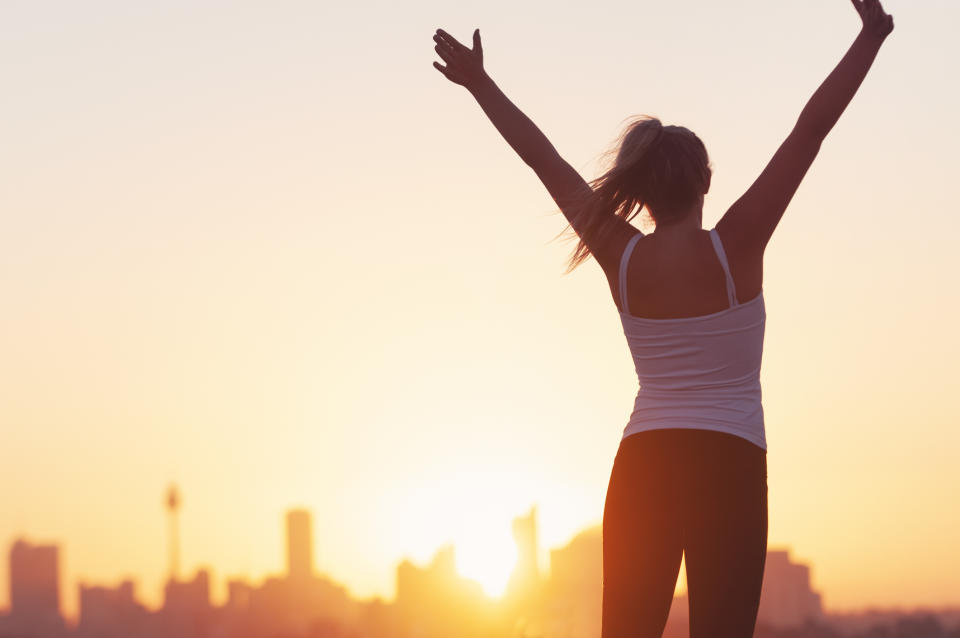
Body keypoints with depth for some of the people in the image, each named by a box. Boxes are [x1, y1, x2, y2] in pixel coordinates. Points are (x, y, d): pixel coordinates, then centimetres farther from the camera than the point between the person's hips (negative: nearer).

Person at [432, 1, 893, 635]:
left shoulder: (621, 257, 0)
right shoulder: (734, 249, -8)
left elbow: (542, 156, 8)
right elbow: (811, 129, -8)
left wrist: (481, 83, 16)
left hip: (643, 464, 4)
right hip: (729, 464, -4)